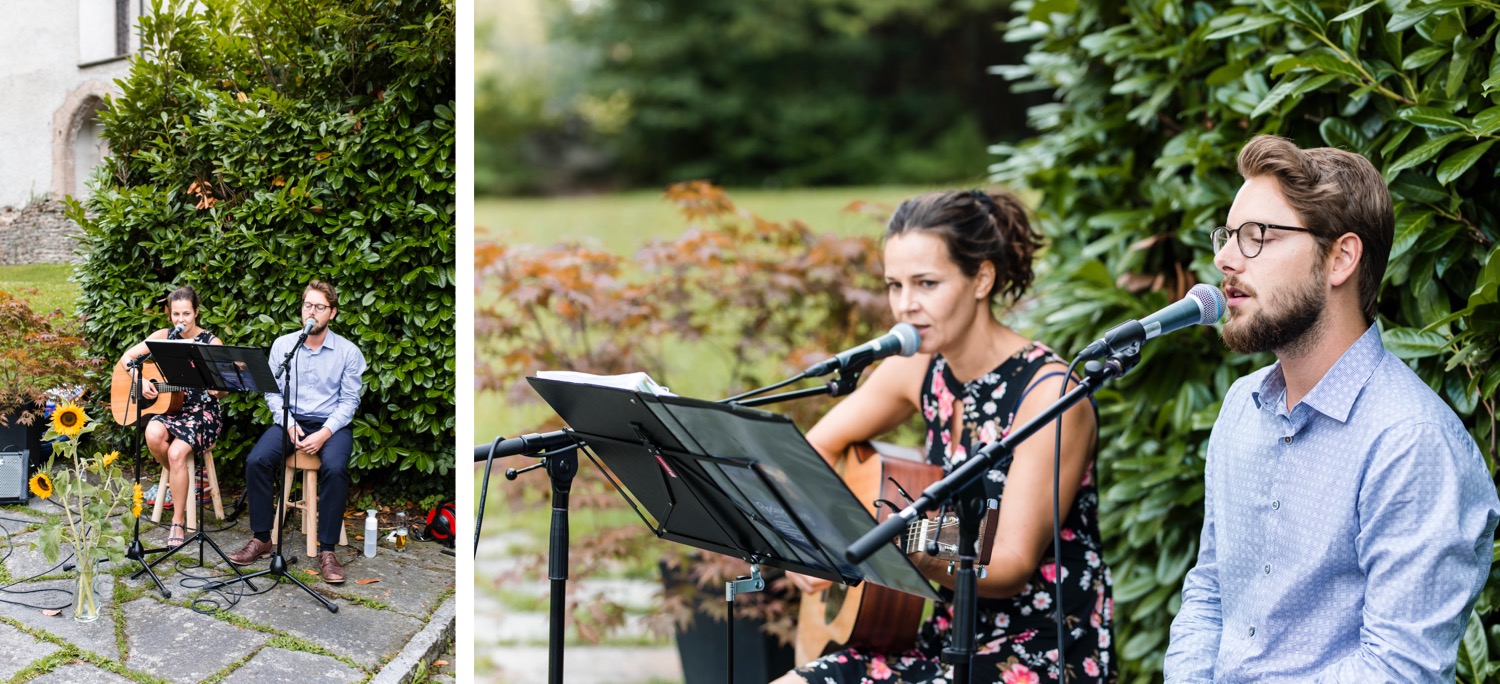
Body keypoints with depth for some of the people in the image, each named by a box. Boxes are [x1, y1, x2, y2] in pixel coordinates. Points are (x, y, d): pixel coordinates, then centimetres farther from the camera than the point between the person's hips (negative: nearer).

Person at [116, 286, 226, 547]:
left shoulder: (212, 343, -3)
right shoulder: (164, 337, 7)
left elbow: (222, 392, -2)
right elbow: (127, 357, 9)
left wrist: (217, 388, -27)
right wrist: (140, 381, -9)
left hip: (202, 411, -3)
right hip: (169, 408, 3)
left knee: (176, 452, -30)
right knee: (153, 435, -32)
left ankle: (179, 522, -16)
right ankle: (178, 481, -1)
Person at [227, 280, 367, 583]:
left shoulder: (348, 352, 0)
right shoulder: (283, 345, 6)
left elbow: (349, 400, -3)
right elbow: (272, 392, 5)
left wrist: (325, 433, -17)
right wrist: (288, 424, -12)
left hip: (332, 423, -2)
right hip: (290, 420, 2)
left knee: (335, 468, -33)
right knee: (256, 460, -25)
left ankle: (327, 549, -25)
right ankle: (261, 538, -12)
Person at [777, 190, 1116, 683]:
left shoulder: (1049, 395, -17)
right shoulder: (920, 369, 3)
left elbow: (1010, 566, -18)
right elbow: (817, 449, 14)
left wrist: (902, 556, -35)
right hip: (953, 637, 6)